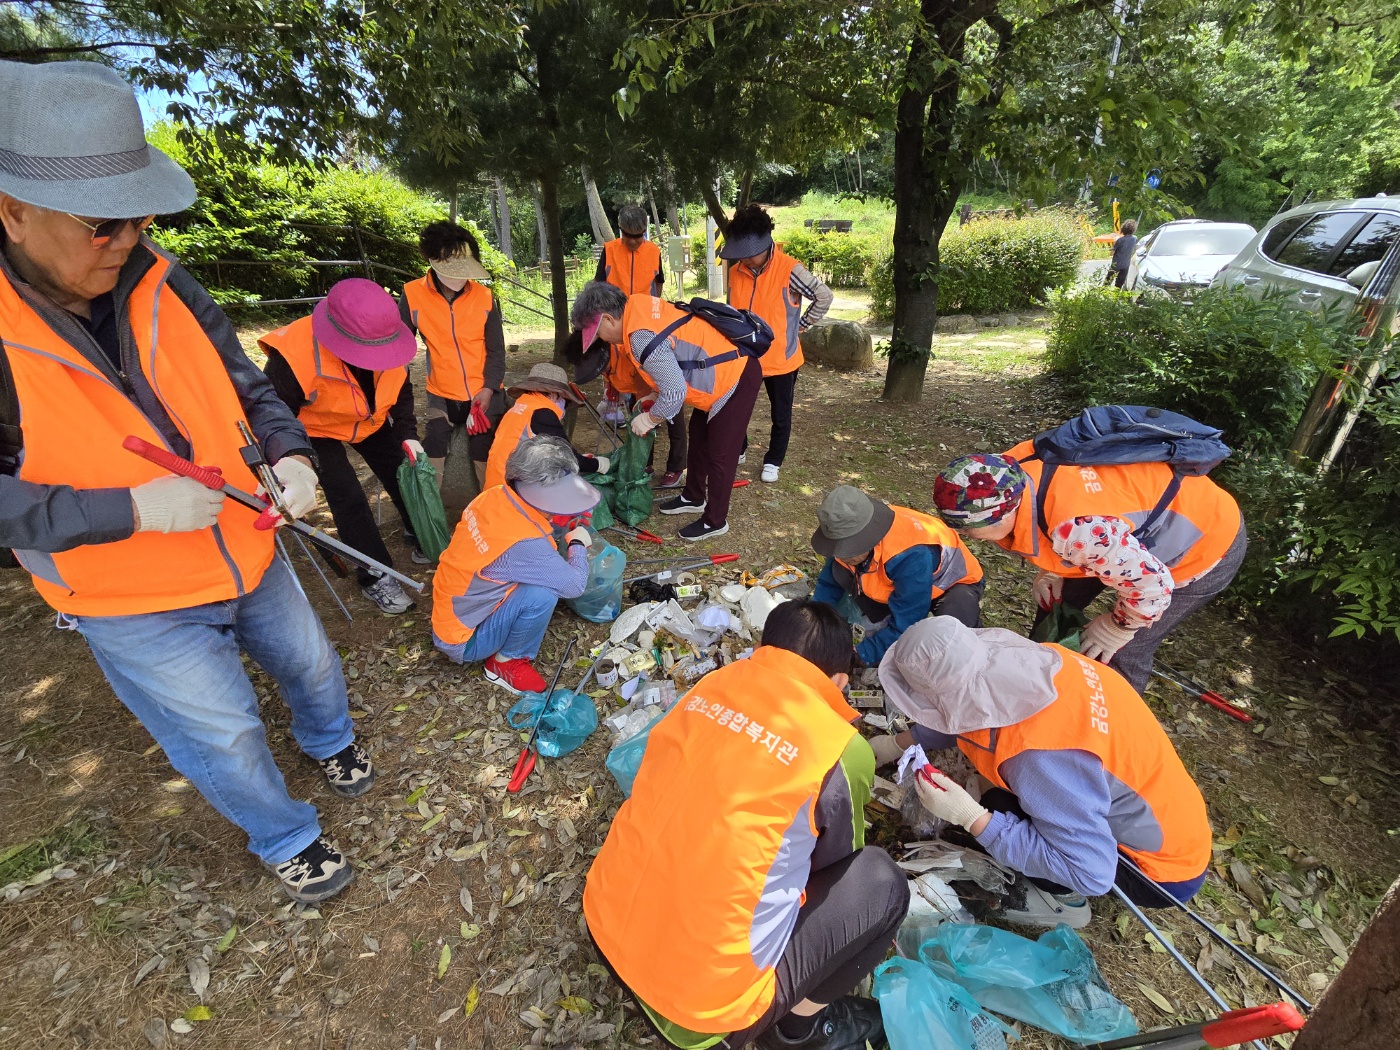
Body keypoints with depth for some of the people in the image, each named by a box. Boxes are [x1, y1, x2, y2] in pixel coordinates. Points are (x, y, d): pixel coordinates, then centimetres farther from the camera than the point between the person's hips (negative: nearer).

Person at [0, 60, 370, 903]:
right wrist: (132, 509, -30)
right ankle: (287, 842, 40)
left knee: (312, 663, 24)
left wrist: (290, 454, -16)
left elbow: (248, 384, 1)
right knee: (226, 739, 11)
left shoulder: (159, 283, -8)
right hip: (136, 609, -4)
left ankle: (332, 742, 57)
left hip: (247, 556, 4)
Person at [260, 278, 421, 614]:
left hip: (371, 422, 5)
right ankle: (376, 577, 4)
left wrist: (407, 435, -12)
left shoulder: (386, 343, -23)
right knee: (349, 500, -10)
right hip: (318, 432, -4)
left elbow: (401, 390, -4)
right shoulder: (294, 354, -37)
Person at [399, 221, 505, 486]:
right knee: (430, 460, 3)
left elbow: (496, 349, -1)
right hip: (442, 396, 0)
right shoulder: (413, 295, -9)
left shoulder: (484, 296, -6)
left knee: (487, 459, 10)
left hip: (484, 395, 0)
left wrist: (489, 388, -13)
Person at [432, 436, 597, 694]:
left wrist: (568, 523, -3)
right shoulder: (523, 544, -34)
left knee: (545, 569, 3)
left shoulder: (494, 496, -11)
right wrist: (578, 544, -5)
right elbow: (575, 584, -23)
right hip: (463, 642, -8)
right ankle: (507, 662, -1)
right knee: (543, 593, -26)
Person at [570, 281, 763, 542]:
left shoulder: (643, 338, -29)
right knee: (698, 438, 22)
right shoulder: (638, 305, -1)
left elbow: (675, 393, -26)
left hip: (736, 379, -10)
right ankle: (693, 498, 40)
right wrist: (652, 396, 8)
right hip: (727, 366, 10)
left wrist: (648, 419, -10)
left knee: (719, 454, 1)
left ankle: (715, 521, 17)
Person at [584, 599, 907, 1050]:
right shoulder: (841, 751, -16)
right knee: (880, 880, 4)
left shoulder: (712, 685, -1)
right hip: (701, 1000, -6)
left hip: (606, 925, 6)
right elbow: (833, 861, 5)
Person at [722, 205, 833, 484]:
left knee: (780, 414, 10)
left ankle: (773, 461, 29)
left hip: (781, 357, -4)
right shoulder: (736, 272, -2)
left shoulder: (789, 270, -17)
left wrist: (802, 325, -6)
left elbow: (824, 297, -10)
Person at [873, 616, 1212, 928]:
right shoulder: (1026, 663, -17)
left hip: (1167, 868, -7)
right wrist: (899, 743, 10)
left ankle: (1065, 899, 9)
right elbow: (961, 715, 2)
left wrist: (969, 817, -32)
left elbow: (1091, 871, -31)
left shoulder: (1038, 757, -39)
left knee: (996, 809, -17)